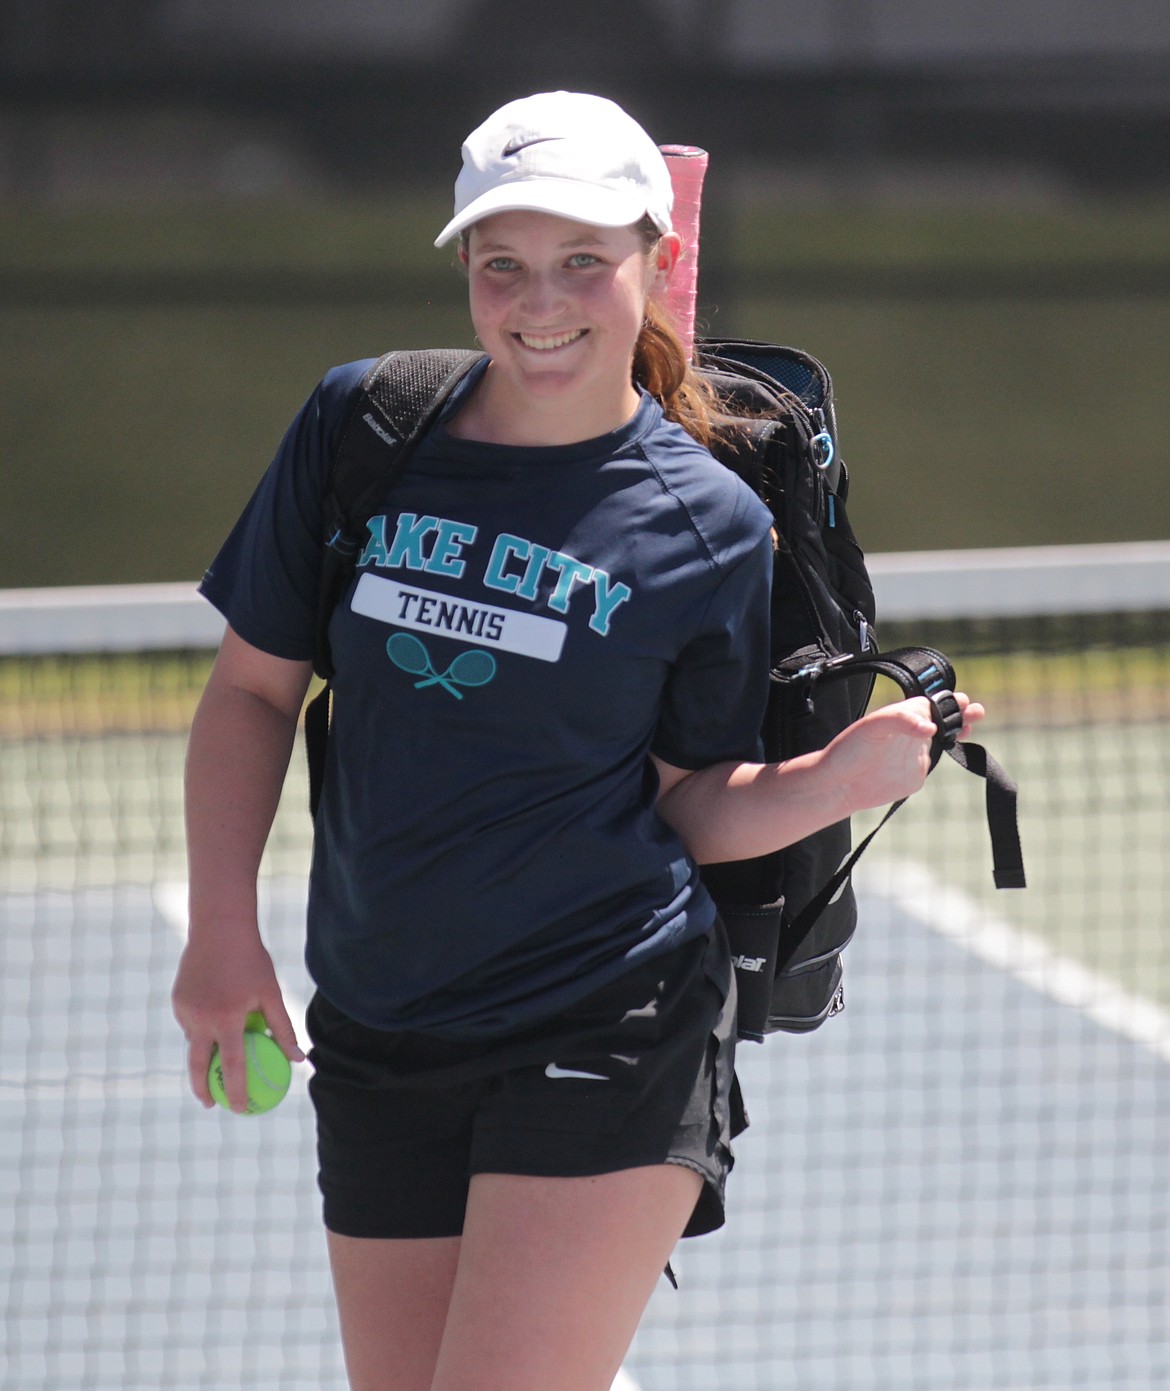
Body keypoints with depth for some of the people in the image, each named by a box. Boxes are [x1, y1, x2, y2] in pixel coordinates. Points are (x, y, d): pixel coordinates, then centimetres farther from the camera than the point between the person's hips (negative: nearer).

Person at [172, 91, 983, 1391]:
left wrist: (841, 777, -15)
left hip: (606, 1045, -4)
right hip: (380, 1041, 4)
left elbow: (696, 803, 4)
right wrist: (221, 931, 3)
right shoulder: (361, 427, 2)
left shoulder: (708, 527, -4)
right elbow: (252, 689, 10)